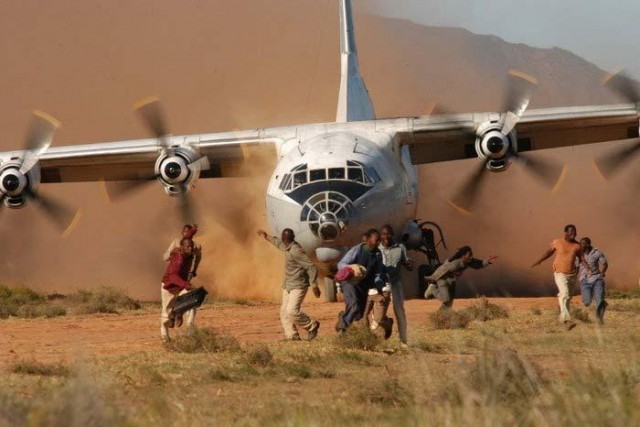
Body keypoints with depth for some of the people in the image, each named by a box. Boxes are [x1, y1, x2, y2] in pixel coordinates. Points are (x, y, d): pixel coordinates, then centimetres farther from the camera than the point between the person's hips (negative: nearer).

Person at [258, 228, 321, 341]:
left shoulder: (296, 251, -21)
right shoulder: (288, 247, 7)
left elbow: (311, 267, -23)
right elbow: (279, 243, 32)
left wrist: (314, 285, -23)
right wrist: (267, 237, 44)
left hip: (298, 286, -9)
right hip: (288, 286, 9)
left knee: (292, 311, -19)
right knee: (284, 312, 2)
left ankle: (312, 326, 0)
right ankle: (291, 336, 3)